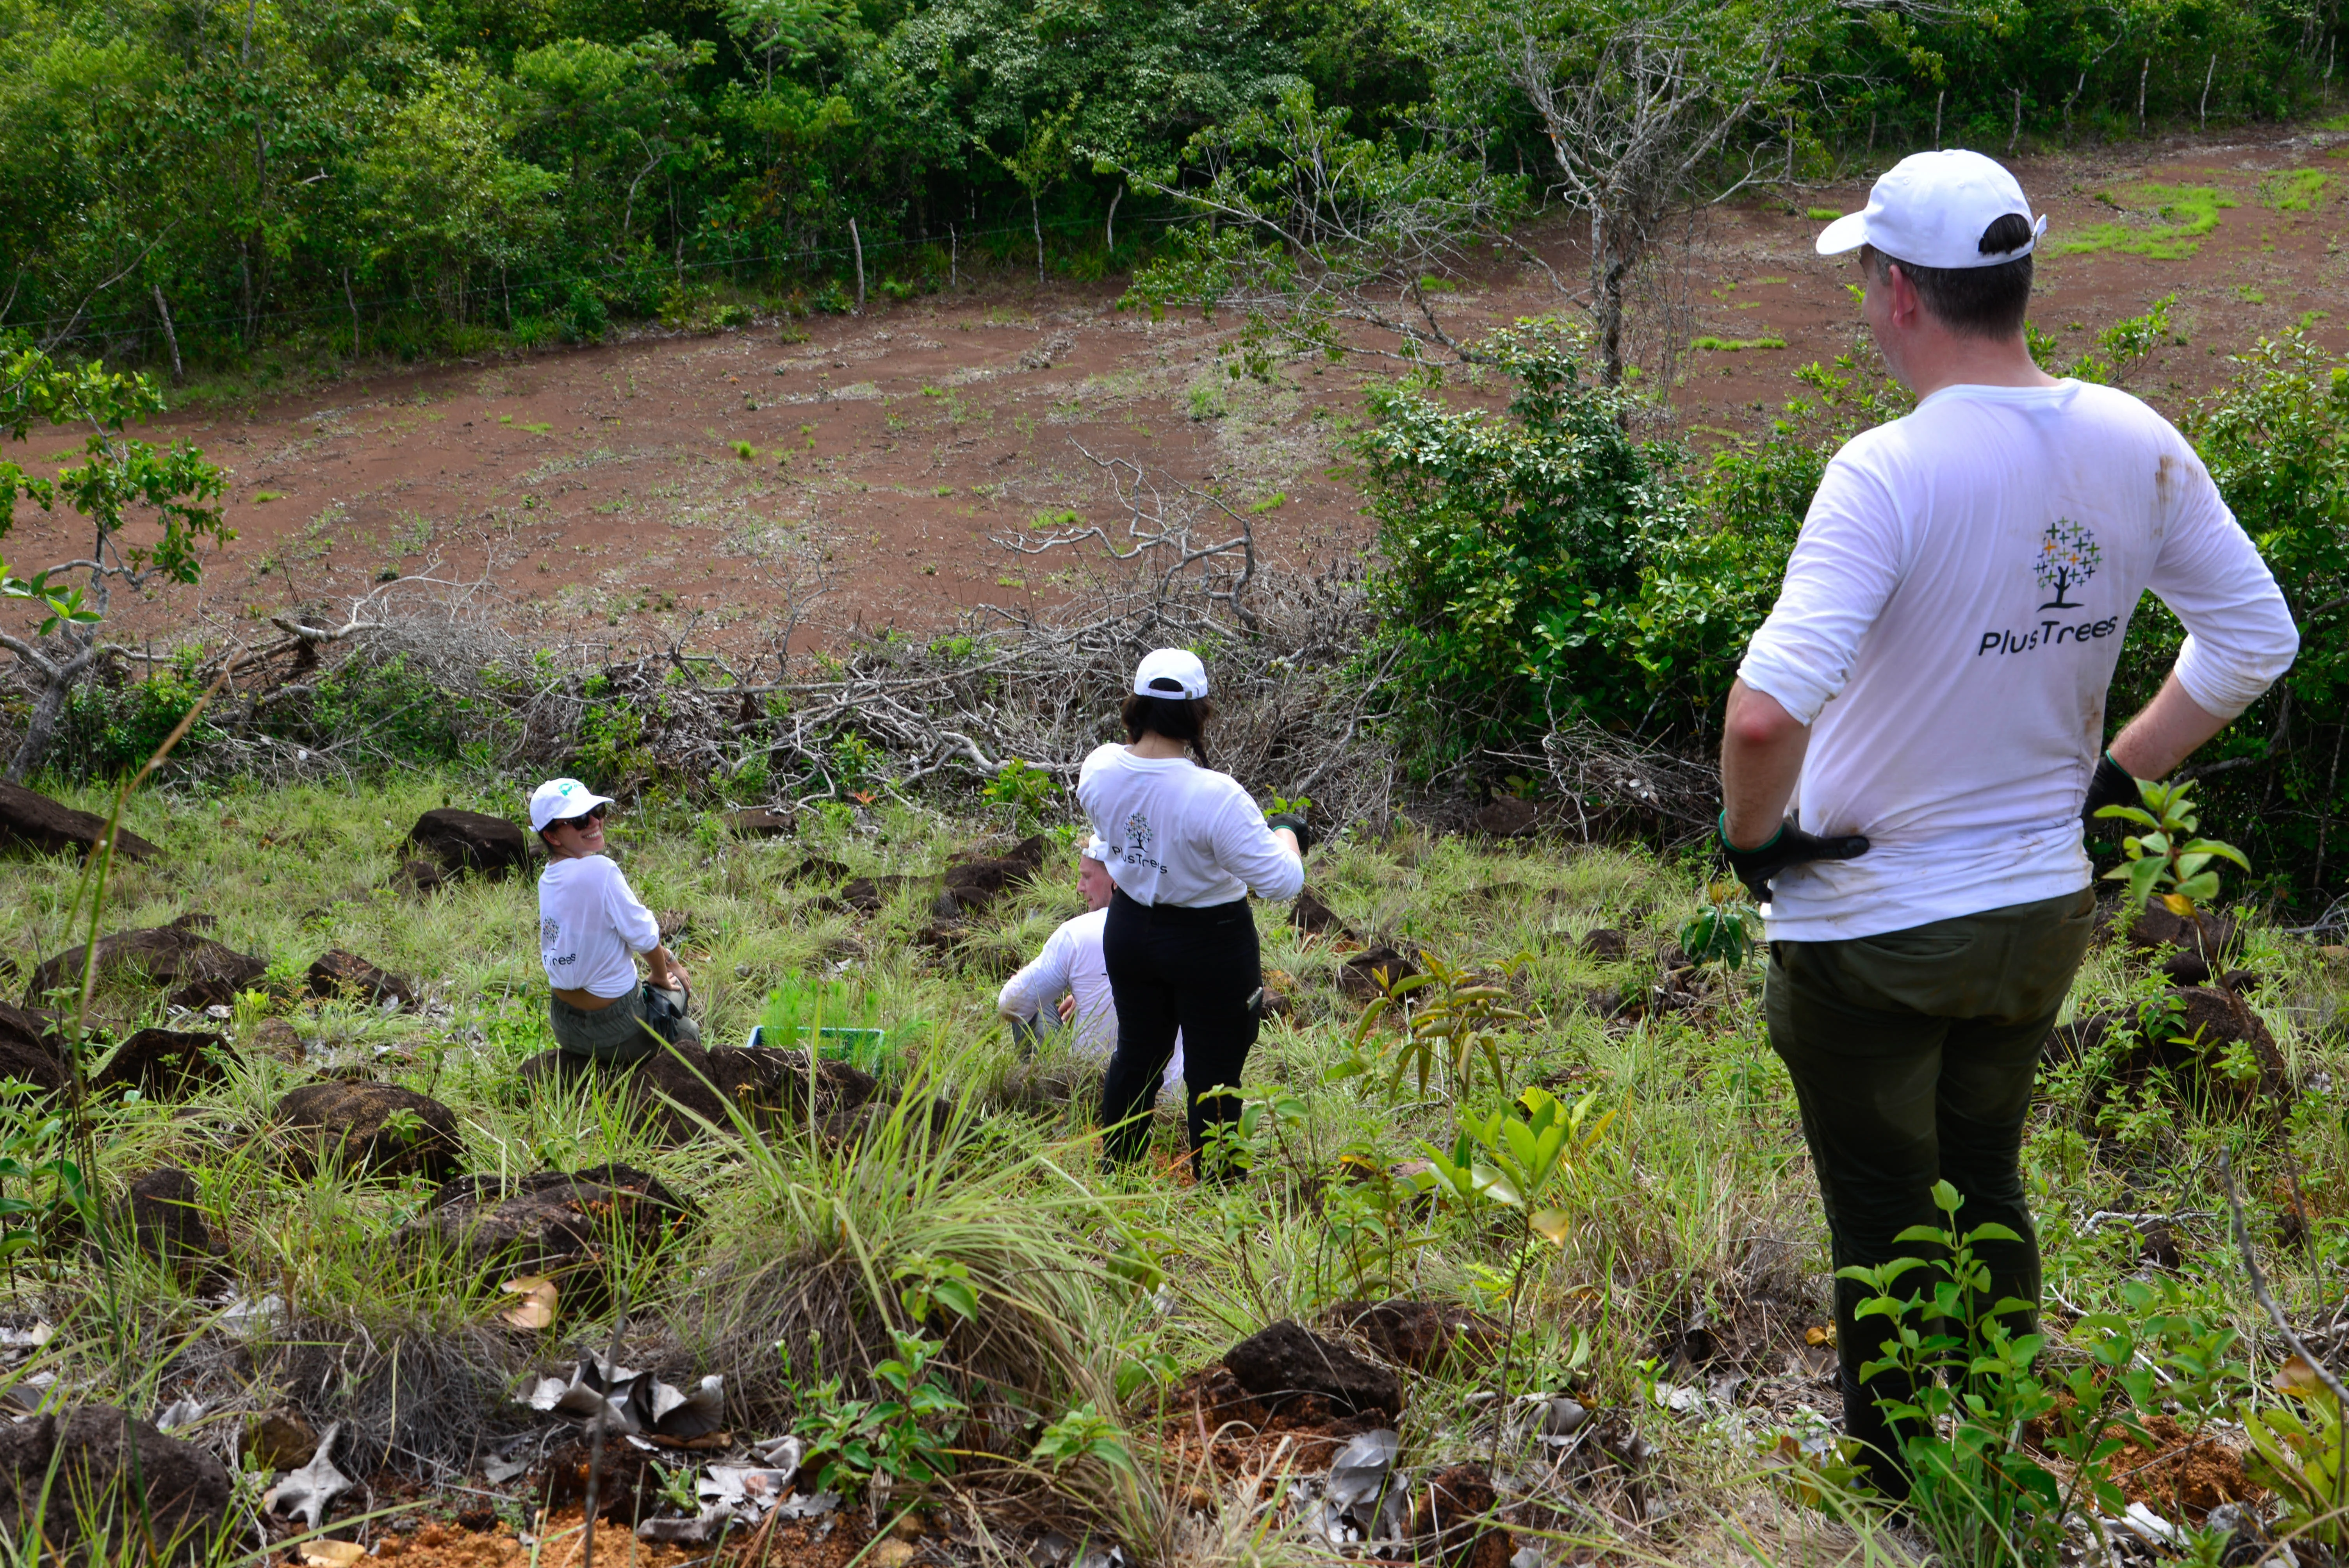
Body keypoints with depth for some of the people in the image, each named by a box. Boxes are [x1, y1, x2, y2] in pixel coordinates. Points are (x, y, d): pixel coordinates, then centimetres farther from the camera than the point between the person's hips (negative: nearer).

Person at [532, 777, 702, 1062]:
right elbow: (644, 936, -15)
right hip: (611, 1027, -7)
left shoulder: (547, 879, 0)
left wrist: (663, 957, 12)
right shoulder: (599, 870, -25)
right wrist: (661, 977, 5)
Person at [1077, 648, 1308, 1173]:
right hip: (1210, 943, -6)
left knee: (1136, 1052, 24)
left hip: (1129, 930, 6)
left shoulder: (1098, 769, -14)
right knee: (1214, 1072, 11)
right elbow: (1282, 881, -24)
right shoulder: (1215, 797, -31)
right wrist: (1286, 832, -5)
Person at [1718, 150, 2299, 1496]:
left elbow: (1767, 711, -36)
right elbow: (2256, 641, 7)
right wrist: (2116, 779, 11)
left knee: (1886, 1234, 11)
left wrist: (1754, 834, -17)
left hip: (1871, 928, -6)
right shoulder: (2137, 449, -5)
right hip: (2046, 912, 6)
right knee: (1990, 1193, 25)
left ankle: (1898, 1512, 26)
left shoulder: (1889, 472, -25)